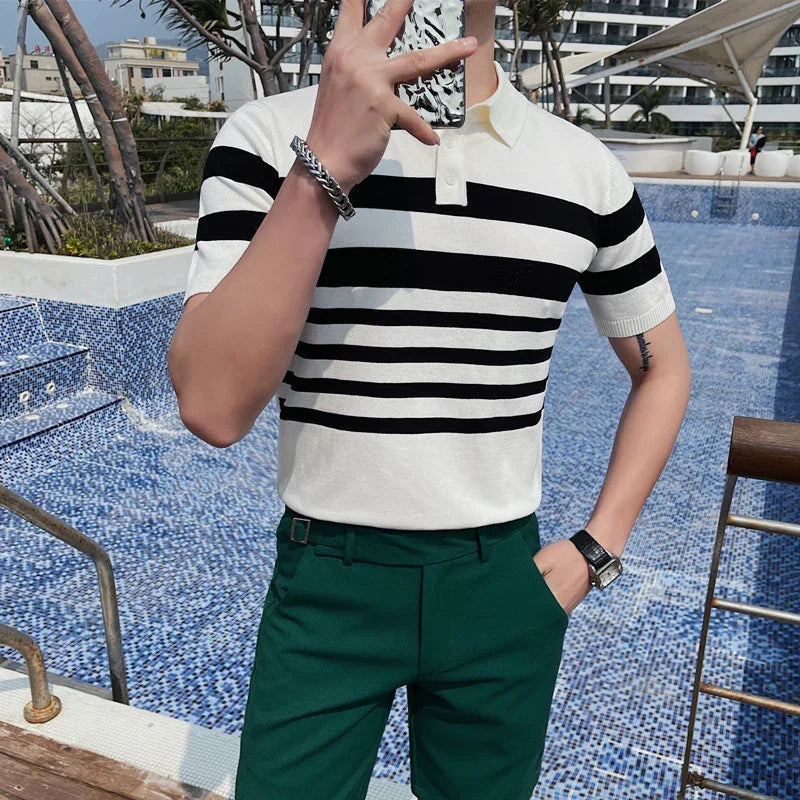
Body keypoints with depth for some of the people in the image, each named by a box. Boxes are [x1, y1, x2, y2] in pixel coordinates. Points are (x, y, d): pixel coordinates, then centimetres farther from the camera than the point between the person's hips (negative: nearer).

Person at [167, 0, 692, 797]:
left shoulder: (585, 169, -3)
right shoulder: (269, 137, -9)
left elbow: (662, 366, 10)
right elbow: (213, 408, -20)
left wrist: (596, 548, 1)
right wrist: (325, 166, -28)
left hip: (502, 588, 2)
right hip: (323, 585, -1)